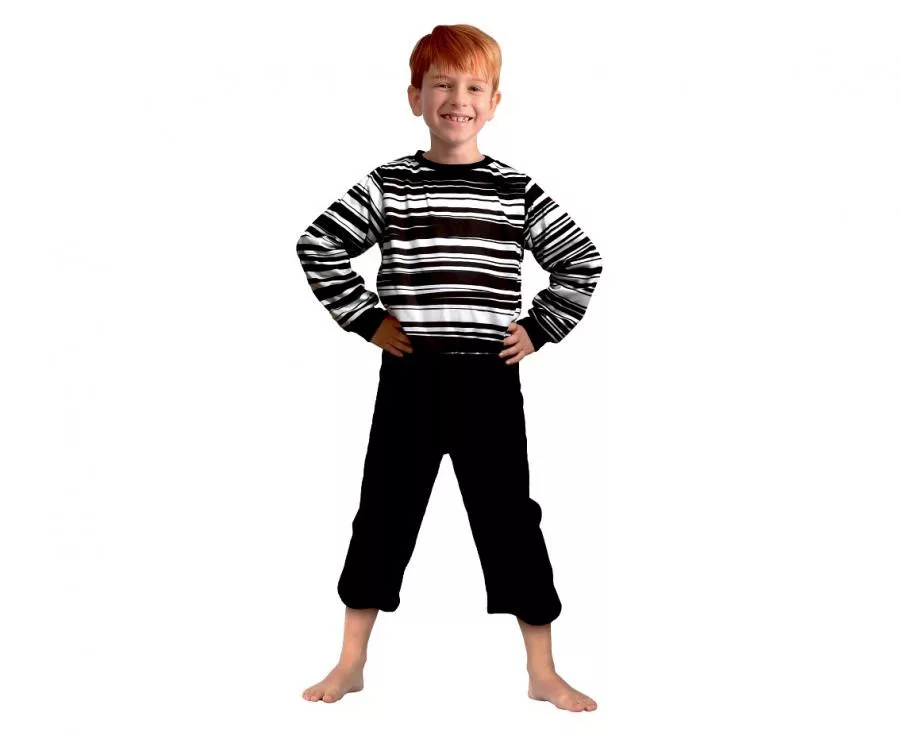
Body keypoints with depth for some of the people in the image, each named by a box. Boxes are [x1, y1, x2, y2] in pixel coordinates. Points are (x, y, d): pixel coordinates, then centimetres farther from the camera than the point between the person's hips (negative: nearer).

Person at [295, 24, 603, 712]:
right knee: (384, 515, 8)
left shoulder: (518, 190, 1)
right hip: (411, 376, 0)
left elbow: (581, 261, 8)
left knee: (511, 520, 5)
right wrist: (367, 320, -1)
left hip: (490, 378, 0)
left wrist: (539, 329, 1)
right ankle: (351, 664, 22)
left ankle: (544, 674, 17)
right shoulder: (388, 185, 0)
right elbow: (318, 247, 4)